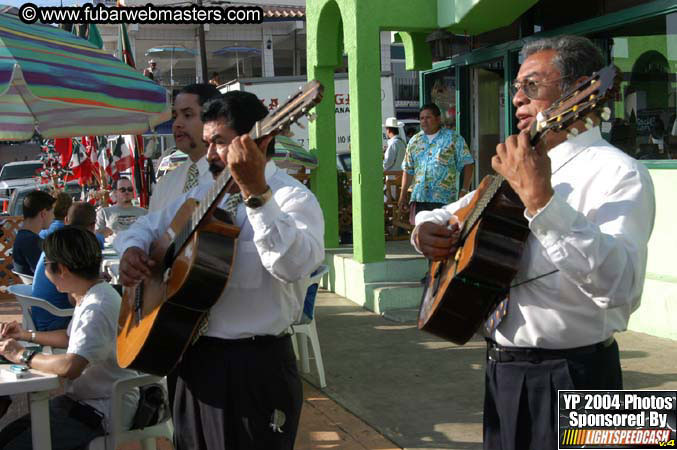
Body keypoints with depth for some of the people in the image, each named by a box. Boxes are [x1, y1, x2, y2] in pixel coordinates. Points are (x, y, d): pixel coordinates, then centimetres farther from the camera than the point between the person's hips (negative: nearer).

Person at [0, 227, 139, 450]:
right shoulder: (88, 297, 9)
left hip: (103, 414, -10)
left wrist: (23, 355, -18)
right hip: (83, 399, 10)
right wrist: (27, 335, 22)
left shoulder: (98, 308, -25)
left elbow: (70, 367, -34)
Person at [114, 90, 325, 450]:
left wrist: (255, 192, -37)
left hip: (255, 364, -7)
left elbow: (293, 265, -31)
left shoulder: (292, 198, -12)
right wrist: (131, 249, 2)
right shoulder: (201, 196, 12)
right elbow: (148, 226, 24)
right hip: (193, 356, 7)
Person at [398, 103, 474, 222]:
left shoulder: (453, 138, 3)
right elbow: (408, 170, 19)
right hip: (419, 198, 4)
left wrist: (464, 190, -9)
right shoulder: (415, 141, 16)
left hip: (443, 199, -4)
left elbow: (467, 164, 0)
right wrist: (403, 196, 14)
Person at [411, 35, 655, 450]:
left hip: (569, 376, -7)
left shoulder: (619, 174, -15)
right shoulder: (518, 168, 10)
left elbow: (618, 286, -31)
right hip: (502, 369, 7)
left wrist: (541, 200, -37)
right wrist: (427, 228, -3)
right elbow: (448, 215, 20)